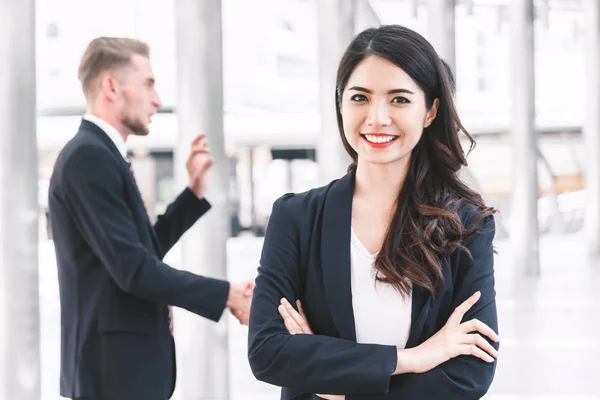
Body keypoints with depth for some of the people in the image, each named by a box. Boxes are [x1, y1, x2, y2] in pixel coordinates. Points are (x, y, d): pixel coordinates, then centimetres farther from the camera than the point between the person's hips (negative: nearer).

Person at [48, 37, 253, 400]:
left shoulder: (101, 155, 15)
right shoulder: (88, 157, -16)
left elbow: (145, 251, 17)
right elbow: (133, 269, -22)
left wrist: (195, 191, 14)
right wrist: (226, 294, -16)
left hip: (125, 361, 10)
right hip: (117, 366, -10)